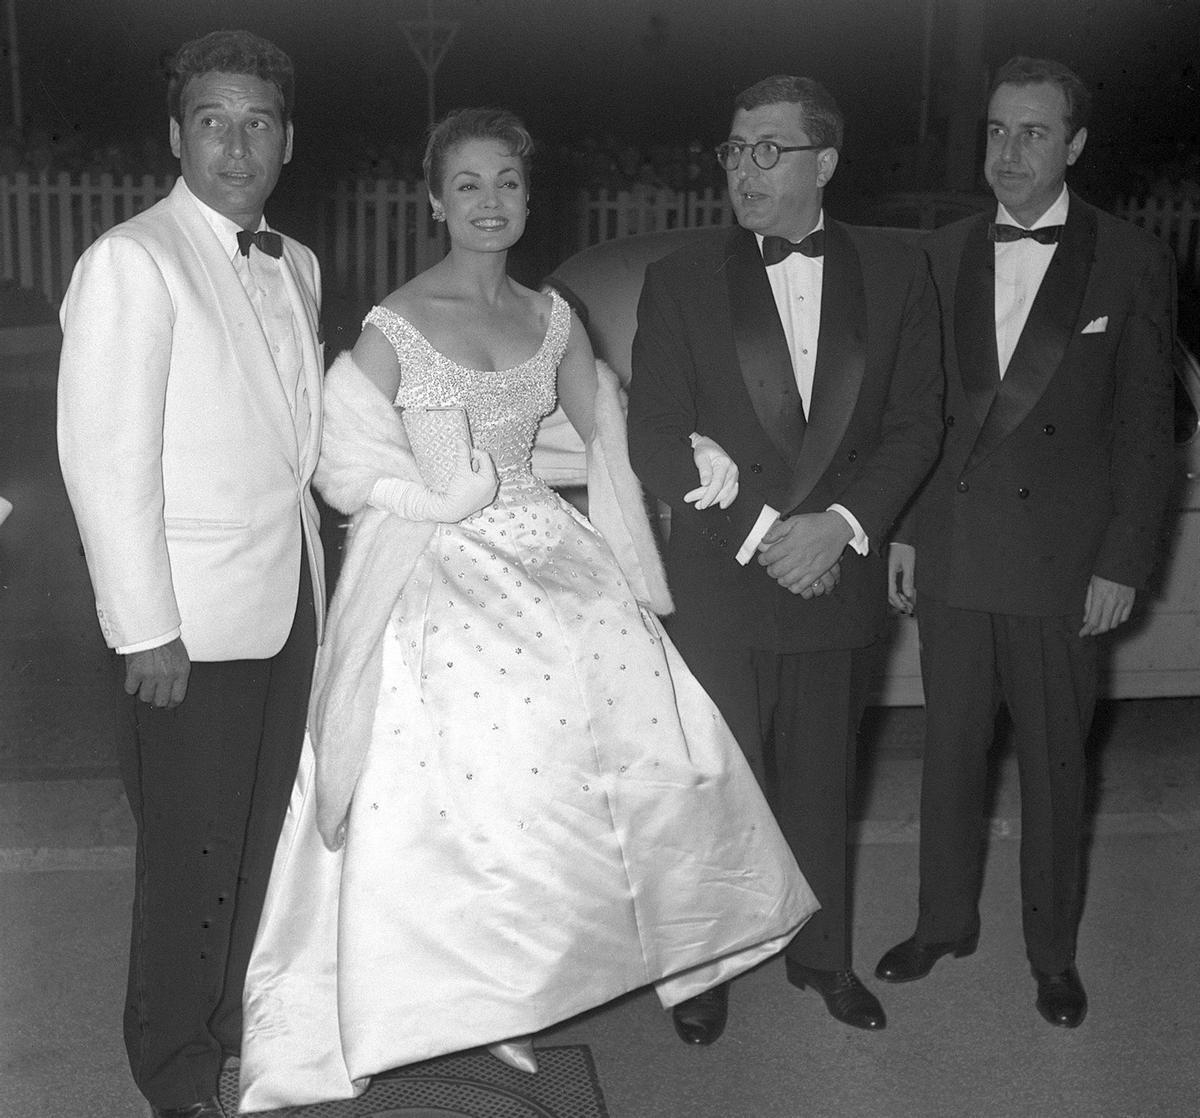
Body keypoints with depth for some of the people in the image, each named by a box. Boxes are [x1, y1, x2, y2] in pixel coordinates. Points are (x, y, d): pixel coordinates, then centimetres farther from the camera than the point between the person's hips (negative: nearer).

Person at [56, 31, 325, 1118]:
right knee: (193, 847, 5)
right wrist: (147, 626, -17)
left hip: (290, 598, 7)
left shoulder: (297, 265, 12)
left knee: (267, 826, 17)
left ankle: (246, 1013, 37)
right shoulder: (129, 262, -11)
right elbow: (105, 458, -15)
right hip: (194, 615, -7)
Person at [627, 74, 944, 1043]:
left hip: (839, 579, 2)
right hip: (718, 589, -1)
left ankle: (822, 953, 36)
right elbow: (654, 443, -6)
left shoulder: (896, 273, 3)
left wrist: (841, 522, -14)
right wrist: (763, 530, -15)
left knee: (822, 785, 15)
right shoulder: (680, 282, -2)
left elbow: (916, 424, 1)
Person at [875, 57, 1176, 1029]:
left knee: (1054, 763, 8)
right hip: (951, 551, 3)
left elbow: (1147, 428, -2)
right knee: (950, 750, 13)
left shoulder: (1132, 263, -3)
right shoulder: (943, 254, 7)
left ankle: (1053, 953, 26)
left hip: (1060, 563, -2)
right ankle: (945, 922, 30)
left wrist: (1123, 563, -6)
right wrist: (901, 527, 5)